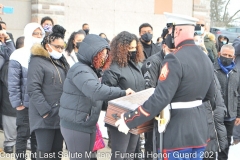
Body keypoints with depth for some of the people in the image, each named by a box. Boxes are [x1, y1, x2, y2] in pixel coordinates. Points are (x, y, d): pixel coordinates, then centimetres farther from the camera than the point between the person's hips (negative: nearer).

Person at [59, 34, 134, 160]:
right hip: (76, 125, -10)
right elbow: (96, 91, -36)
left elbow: (94, 97, 10)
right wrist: (123, 93, -29)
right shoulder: (80, 70, -19)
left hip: (89, 125, 10)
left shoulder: (91, 70, 14)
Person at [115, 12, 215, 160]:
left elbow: (160, 98, -27)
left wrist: (129, 120, -22)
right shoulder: (206, 59, 7)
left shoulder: (175, 59, -20)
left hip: (179, 131, -8)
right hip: (200, 129, 8)